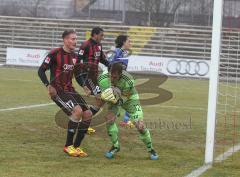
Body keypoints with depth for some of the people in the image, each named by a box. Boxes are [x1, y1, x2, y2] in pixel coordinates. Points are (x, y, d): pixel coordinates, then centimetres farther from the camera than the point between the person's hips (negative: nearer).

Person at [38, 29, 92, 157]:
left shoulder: (75, 57, 10)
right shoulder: (55, 54, -10)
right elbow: (41, 71, -8)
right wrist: (48, 85, -22)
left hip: (70, 90, 8)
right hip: (57, 91, -8)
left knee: (88, 114, -3)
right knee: (77, 110, -26)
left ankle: (76, 147, 8)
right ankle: (68, 146, -16)